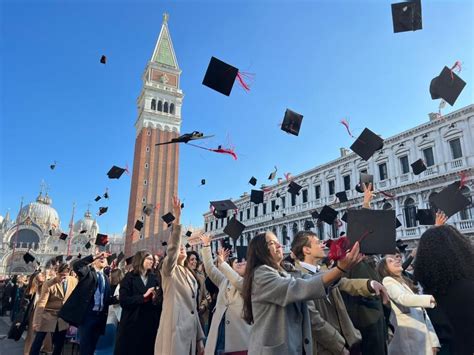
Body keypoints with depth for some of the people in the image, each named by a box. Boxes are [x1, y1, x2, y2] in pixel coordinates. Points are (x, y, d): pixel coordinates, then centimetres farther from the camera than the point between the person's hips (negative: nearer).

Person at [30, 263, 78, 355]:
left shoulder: (74, 281, -8)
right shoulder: (48, 284, -17)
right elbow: (41, 304, -17)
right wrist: (36, 321, -19)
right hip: (48, 315, -3)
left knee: (59, 343, 10)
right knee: (38, 341, 3)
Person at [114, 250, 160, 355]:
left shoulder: (154, 278, 9)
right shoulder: (129, 277, -2)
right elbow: (123, 300, -12)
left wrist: (155, 299, -14)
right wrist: (143, 297, -17)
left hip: (150, 323, 3)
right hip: (132, 323, -3)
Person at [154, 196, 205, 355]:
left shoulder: (190, 276, 18)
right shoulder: (169, 270, 0)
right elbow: (172, 247, -19)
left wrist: (200, 338, 16)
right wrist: (177, 218, -30)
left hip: (190, 332, 7)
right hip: (174, 331, -6)